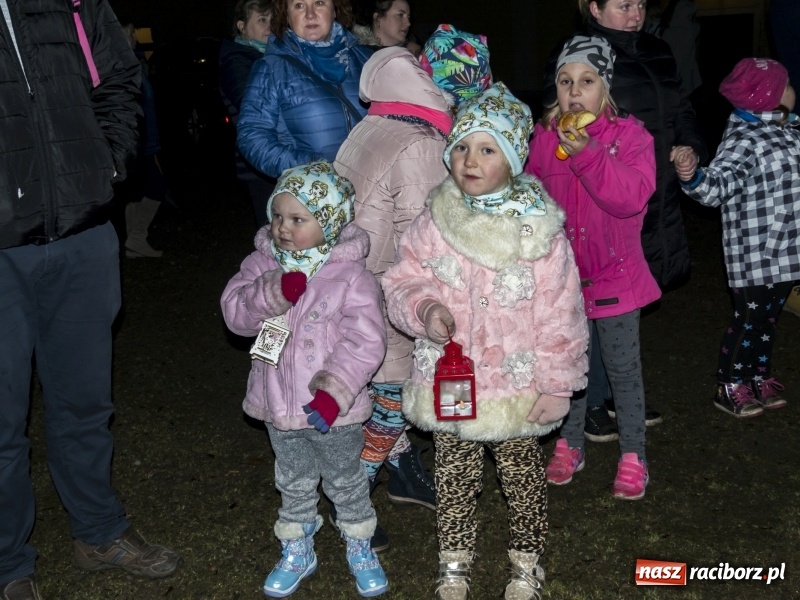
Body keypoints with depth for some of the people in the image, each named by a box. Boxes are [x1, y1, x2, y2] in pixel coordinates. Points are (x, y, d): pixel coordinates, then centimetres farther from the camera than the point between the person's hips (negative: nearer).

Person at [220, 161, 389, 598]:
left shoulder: (351, 275, -17)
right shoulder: (262, 263, -3)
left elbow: (365, 341, -22)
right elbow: (234, 312, -11)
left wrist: (335, 390, -31)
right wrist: (272, 292, -28)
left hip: (331, 408, -4)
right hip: (278, 402, 4)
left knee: (345, 480, 17)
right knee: (293, 482, 22)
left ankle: (360, 549, 39)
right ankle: (296, 552, 42)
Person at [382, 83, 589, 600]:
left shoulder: (539, 229, -12)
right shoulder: (433, 223, -5)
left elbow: (559, 312, -9)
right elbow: (402, 280, 5)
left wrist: (556, 384, -8)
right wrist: (424, 309, -17)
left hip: (518, 386, -2)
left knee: (523, 475, 15)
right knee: (455, 475, 16)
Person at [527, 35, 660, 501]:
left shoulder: (630, 135, -9)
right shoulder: (544, 138, 0)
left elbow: (633, 197, -24)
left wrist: (588, 155, -33)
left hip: (614, 272, -2)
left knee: (623, 368, 8)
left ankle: (633, 455, 24)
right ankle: (569, 445, 33)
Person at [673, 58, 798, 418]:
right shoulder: (744, 141, -20)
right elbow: (719, 183, -35)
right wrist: (692, 176, -56)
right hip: (756, 257, -8)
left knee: (768, 319, 20)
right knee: (748, 320, 4)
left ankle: (760, 379, 35)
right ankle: (730, 387, 20)